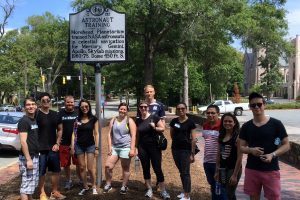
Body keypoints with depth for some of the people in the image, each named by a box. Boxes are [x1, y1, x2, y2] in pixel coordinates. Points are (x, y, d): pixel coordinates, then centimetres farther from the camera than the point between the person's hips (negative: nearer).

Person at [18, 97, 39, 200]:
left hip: (35, 156, 9)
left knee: (33, 182, 18)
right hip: (27, 157, -9)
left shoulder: (34, 120, 11)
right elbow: (23, 142, -20)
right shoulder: (23, 121, -14)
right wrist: (28, 159, -23)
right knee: (26, 184, -5)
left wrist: (35, 156, 16)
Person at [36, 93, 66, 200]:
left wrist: (57, 144, 2)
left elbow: (59, 130, 14)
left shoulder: (55, 114, 8)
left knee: (56, 171, 12)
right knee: (41, 172, 4)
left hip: (53, 148, 5)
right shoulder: (36, 114, -7)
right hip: (40, 149, -5)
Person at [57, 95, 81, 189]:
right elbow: (60, 129, 3)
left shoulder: (78, 113, 2)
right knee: (65, 164, 10)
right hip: (64, 143, 1)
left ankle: (81, 180, 23)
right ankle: (68, 181, 26)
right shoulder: (61, 114, 2)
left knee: (78, 163, 6)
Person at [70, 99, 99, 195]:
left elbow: (96, 133, -2)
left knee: (90, 168, -2)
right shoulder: (77, 119, 0)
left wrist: (96, 147, -4)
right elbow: (74, 133, 2)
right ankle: (85, 187, 24)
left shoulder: (93, 119, -4)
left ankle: (94, 187, 16)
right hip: (79, 146, 2)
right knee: (82, 167, 9)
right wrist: (72, 146, -4)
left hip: (90, 145, -2)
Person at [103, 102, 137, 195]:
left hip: (125, 147, -4)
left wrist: (132, 149, -15)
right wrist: (109, 147, 0)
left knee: (125, 168, 5)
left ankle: (124, 186, 20)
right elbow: (109, 134, 9)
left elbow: (133, 136, -8)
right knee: (108, 166, -2)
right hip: (114, 147, 4)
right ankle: (108, 184, 17)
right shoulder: (113, 120, 10)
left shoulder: (130, 121, -3)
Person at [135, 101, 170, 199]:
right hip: (142, 148, 4)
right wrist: (137, 148, 13)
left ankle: (163, 191, 6)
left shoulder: (154, 117, -5)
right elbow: (137, 135, 14)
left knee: (157, 168, -2)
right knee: (145, 169, 9)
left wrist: (155, 128, -21)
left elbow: (162, 128, -3)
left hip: (154, 146, -4)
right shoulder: (138, 121, 7)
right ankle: (149, 190, 21)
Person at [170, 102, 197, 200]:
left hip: (186, 150, -5)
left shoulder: (190, 122, -9)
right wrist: (177, 140, 6)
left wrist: (192, 153, -11)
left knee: (185, 172, -2)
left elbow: (193, 139, -9)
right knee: (181, 172, 15)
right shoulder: (174, 121, 4)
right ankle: (185, 191, 28)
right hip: (175, 149, 5)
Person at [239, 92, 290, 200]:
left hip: (271, 170, -3)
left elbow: (286, 145, -3)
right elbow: (241, 147, 7)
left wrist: (272, 155, -19)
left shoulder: (276, 124, -5)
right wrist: (251, 150, -15)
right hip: (251, 169, 3)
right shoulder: (246, 126, 3)